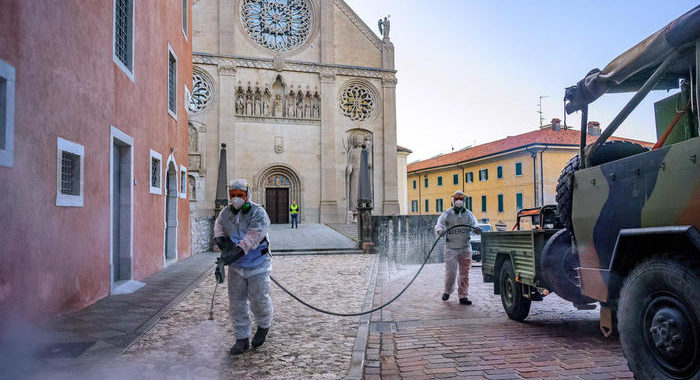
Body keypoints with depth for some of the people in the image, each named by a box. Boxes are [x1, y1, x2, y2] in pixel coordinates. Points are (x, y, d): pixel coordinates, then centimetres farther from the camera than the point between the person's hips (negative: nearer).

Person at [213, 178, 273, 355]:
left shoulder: (258, 213, -14)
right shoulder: (226, 213, 4)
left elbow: (252, 238, -25)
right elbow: (218, 226, 20)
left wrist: (236, 253, -36)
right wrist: (221, 239, -2)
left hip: (257, 266, -5)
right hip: (236, 267, 5)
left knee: (259, 299, 0)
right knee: (236, 302, 5)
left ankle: (263, 327, 32)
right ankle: (242, 340, 17)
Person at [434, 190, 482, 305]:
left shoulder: (468, 214, 8)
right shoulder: (447, 214, 1)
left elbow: (474, 224, -1)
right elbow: (439, 224, -10)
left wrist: (477, 229, -26)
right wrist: (440, 230, -34)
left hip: (465, 248, 3)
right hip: (451, 248, -2)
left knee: (465, 273, 3)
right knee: (450, 272, -6)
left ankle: (463, 296, 11)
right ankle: (447, 291, 21)